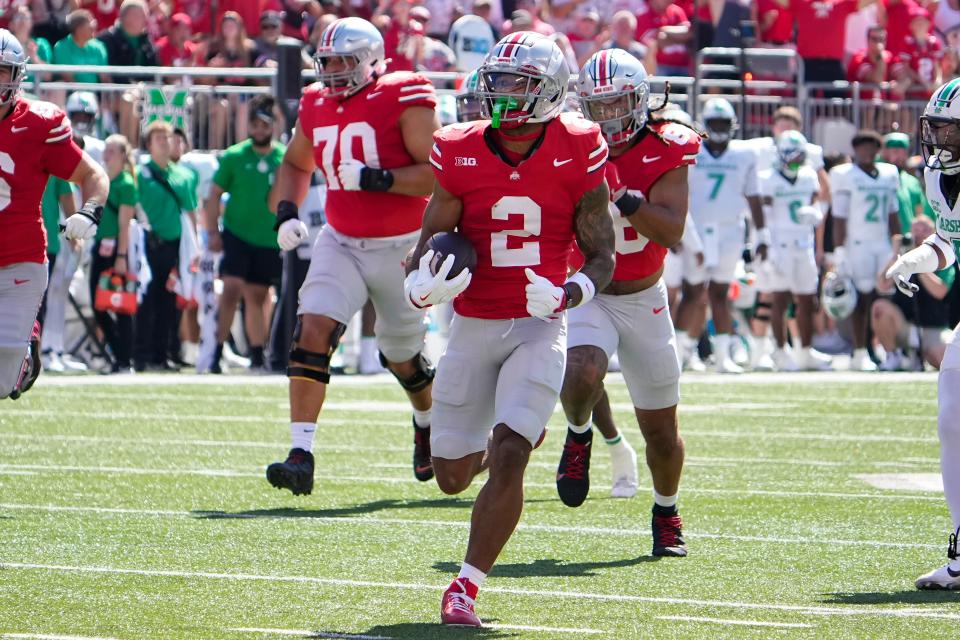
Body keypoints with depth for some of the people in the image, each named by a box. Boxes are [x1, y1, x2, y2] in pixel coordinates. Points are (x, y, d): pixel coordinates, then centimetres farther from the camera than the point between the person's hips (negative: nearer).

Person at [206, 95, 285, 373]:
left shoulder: (285, 158, 2)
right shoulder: (234, 156, -2)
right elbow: (215, 194, 2)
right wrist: (213, 232, -5)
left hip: (270, 239, 2)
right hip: (236, 234, -2)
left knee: (258, 297, 11)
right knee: (232, 288, -17)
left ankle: (257, 356, 20)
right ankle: (217, 350, -14)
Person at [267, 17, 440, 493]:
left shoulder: (404, 98, -14)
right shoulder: (317, 106, 4)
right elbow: (296, 163, 24)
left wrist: (375, 179, -30)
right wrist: (285, 212, 6)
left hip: (401, 248, -4)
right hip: (341, 242, 4)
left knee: (402, 356, 14)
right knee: (313, 329, -19)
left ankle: (428, 422, 49)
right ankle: (301, 456, -23)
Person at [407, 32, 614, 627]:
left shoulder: (576, 156, -8)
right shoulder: (462, 154, -4)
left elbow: (602, 257, -2)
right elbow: (428, 243, 0)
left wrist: (569, 294, -23)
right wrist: (422, 284, -24)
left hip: (540, 330, -3)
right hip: (473, 327, 3)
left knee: (507, 459, -18)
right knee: (453, 475, 10)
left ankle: (467, 588, -8)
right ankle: (522, 433, 44)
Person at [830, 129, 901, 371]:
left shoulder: (888, 174, 13)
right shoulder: (846, 177, -4)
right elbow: (839, 219, -6)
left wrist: (898, 246, 13)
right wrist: (839, 252, -11)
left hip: (883, 243, 5)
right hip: (857, 244, -5)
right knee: (862, 300, -6)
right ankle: (860, 353, -2)